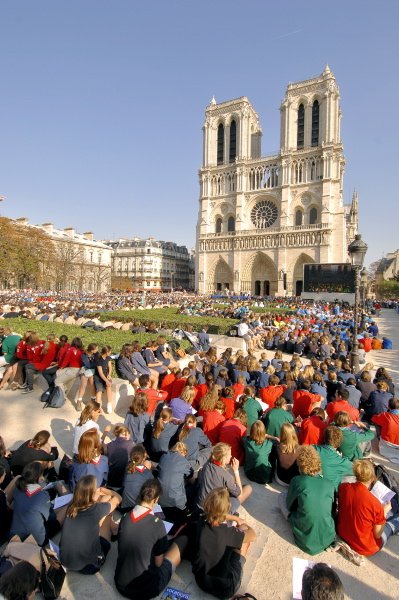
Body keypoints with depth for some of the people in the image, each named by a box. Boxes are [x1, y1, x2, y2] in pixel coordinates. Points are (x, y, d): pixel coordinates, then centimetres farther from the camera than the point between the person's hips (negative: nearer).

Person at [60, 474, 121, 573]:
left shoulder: (71, 507, -9)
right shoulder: (97, 509, -22)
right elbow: (118, 498, 0)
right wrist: (102, 489, 15)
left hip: (65, 561, 5)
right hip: (88, 566, -5)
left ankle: (110, 526, 33)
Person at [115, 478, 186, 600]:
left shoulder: (125, 518, -8)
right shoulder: (157, 523, -23)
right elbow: (158, 562, -9)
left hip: (120, 584, 5)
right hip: (144, 590, -5)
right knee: (182, 540, 5)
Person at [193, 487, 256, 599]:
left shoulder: (203, 521, -14)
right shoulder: (227, 532, -27)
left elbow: (217, 514, 10)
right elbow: (253, 536, -10)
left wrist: (237, 519, 16)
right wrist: (245, 525, 10)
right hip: (225, 587, -5)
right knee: (244, 533, 4)